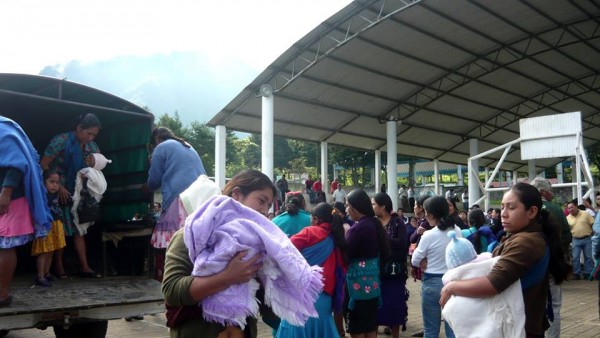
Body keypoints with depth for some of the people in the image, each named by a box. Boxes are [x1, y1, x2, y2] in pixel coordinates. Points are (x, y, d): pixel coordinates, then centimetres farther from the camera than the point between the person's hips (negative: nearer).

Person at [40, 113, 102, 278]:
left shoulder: (92, 147, 2)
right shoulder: (61, 141, -13)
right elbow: (43, 165, -14)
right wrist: (58, 187, -18)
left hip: (78, 194, 5)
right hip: (58, 192, -5)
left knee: (79, 230, 3)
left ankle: (84, 266, 3)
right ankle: (58, 267, 8)